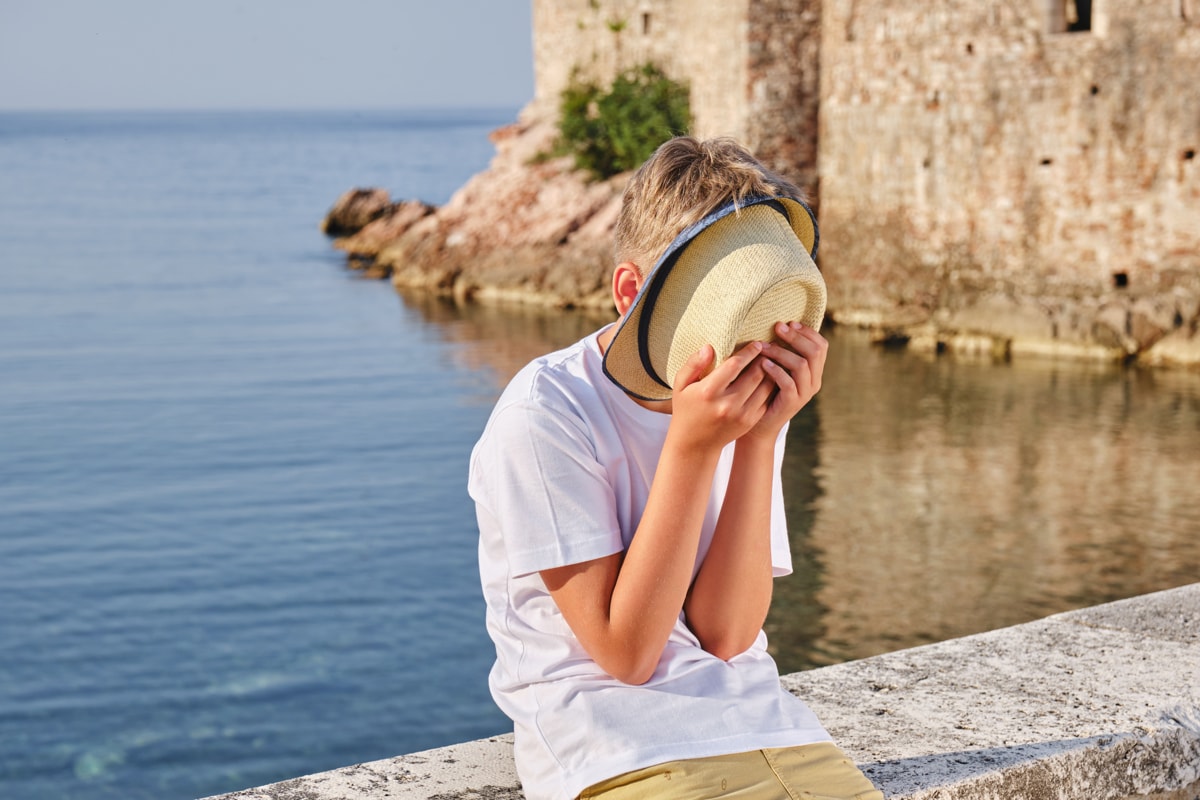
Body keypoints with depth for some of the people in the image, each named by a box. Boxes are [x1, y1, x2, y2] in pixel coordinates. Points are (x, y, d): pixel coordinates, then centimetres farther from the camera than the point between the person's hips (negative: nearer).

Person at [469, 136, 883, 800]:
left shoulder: (747, 403, 5)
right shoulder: (543, 416, -11)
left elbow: (726, 634, -5)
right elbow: (625, 651, -13)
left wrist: (760, 439, -14)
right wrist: (692, 447, -19)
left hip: (768, 729, 5)